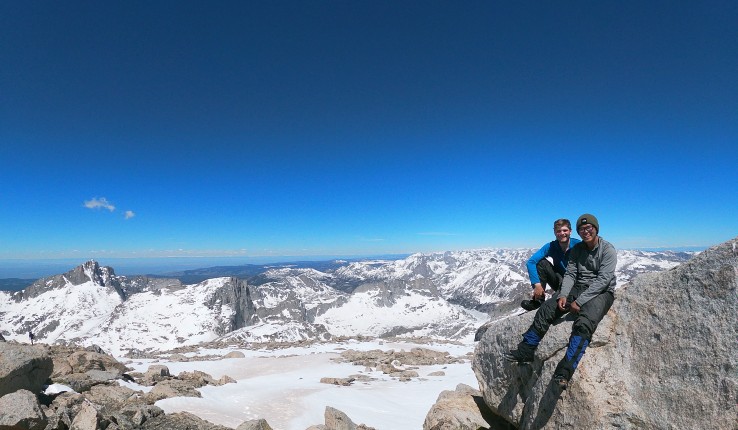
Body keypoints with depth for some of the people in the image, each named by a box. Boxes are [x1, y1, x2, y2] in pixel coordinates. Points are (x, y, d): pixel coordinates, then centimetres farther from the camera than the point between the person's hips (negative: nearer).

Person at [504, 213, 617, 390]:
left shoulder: (608, 249, -8)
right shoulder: (577, 249, 10)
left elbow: (603, 279, -18)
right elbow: (570, 274, 6)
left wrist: (579, 301, -24)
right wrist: (563, 295, -13)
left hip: (601, 292, -6)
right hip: (577, 289, 6)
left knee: (584, 324, -34)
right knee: (545, 310, -13)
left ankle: (563, 373, -39)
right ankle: (525, 351, -7)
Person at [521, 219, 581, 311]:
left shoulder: (577, 245, -15)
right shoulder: (551, 246, -9)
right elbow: (530, 262, -20)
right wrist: (537, 284, -32)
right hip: (559, 282, 4)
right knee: (542, 263, -21)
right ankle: (538, 300, -17)